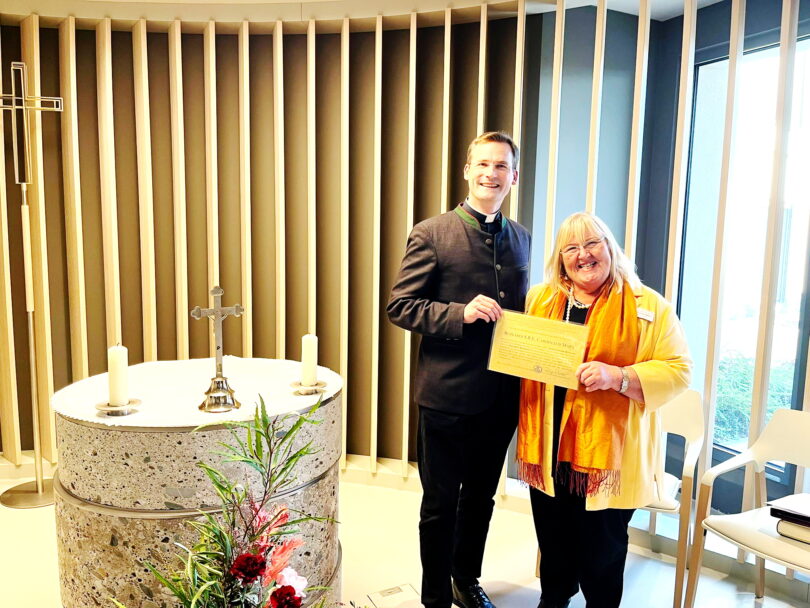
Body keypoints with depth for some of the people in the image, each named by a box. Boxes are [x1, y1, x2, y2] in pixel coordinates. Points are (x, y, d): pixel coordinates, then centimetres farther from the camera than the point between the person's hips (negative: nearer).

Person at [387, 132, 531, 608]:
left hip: (503, 395, 5)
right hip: (448, 394, -5)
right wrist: (460, 314, -23)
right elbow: (400, 306, -11)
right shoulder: (431, 234, -9)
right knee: (440, 504, 11)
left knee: (481, 498, 22)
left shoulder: (521, 238, 9)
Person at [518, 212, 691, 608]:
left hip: (607, 453, -3)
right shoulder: (539, 299, 7)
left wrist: (618, 376, -23)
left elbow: (678, 370, -8)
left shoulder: (649, 306, -4)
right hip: (548, 449, 4)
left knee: (601, 549, 10)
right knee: (553, 542, 19)